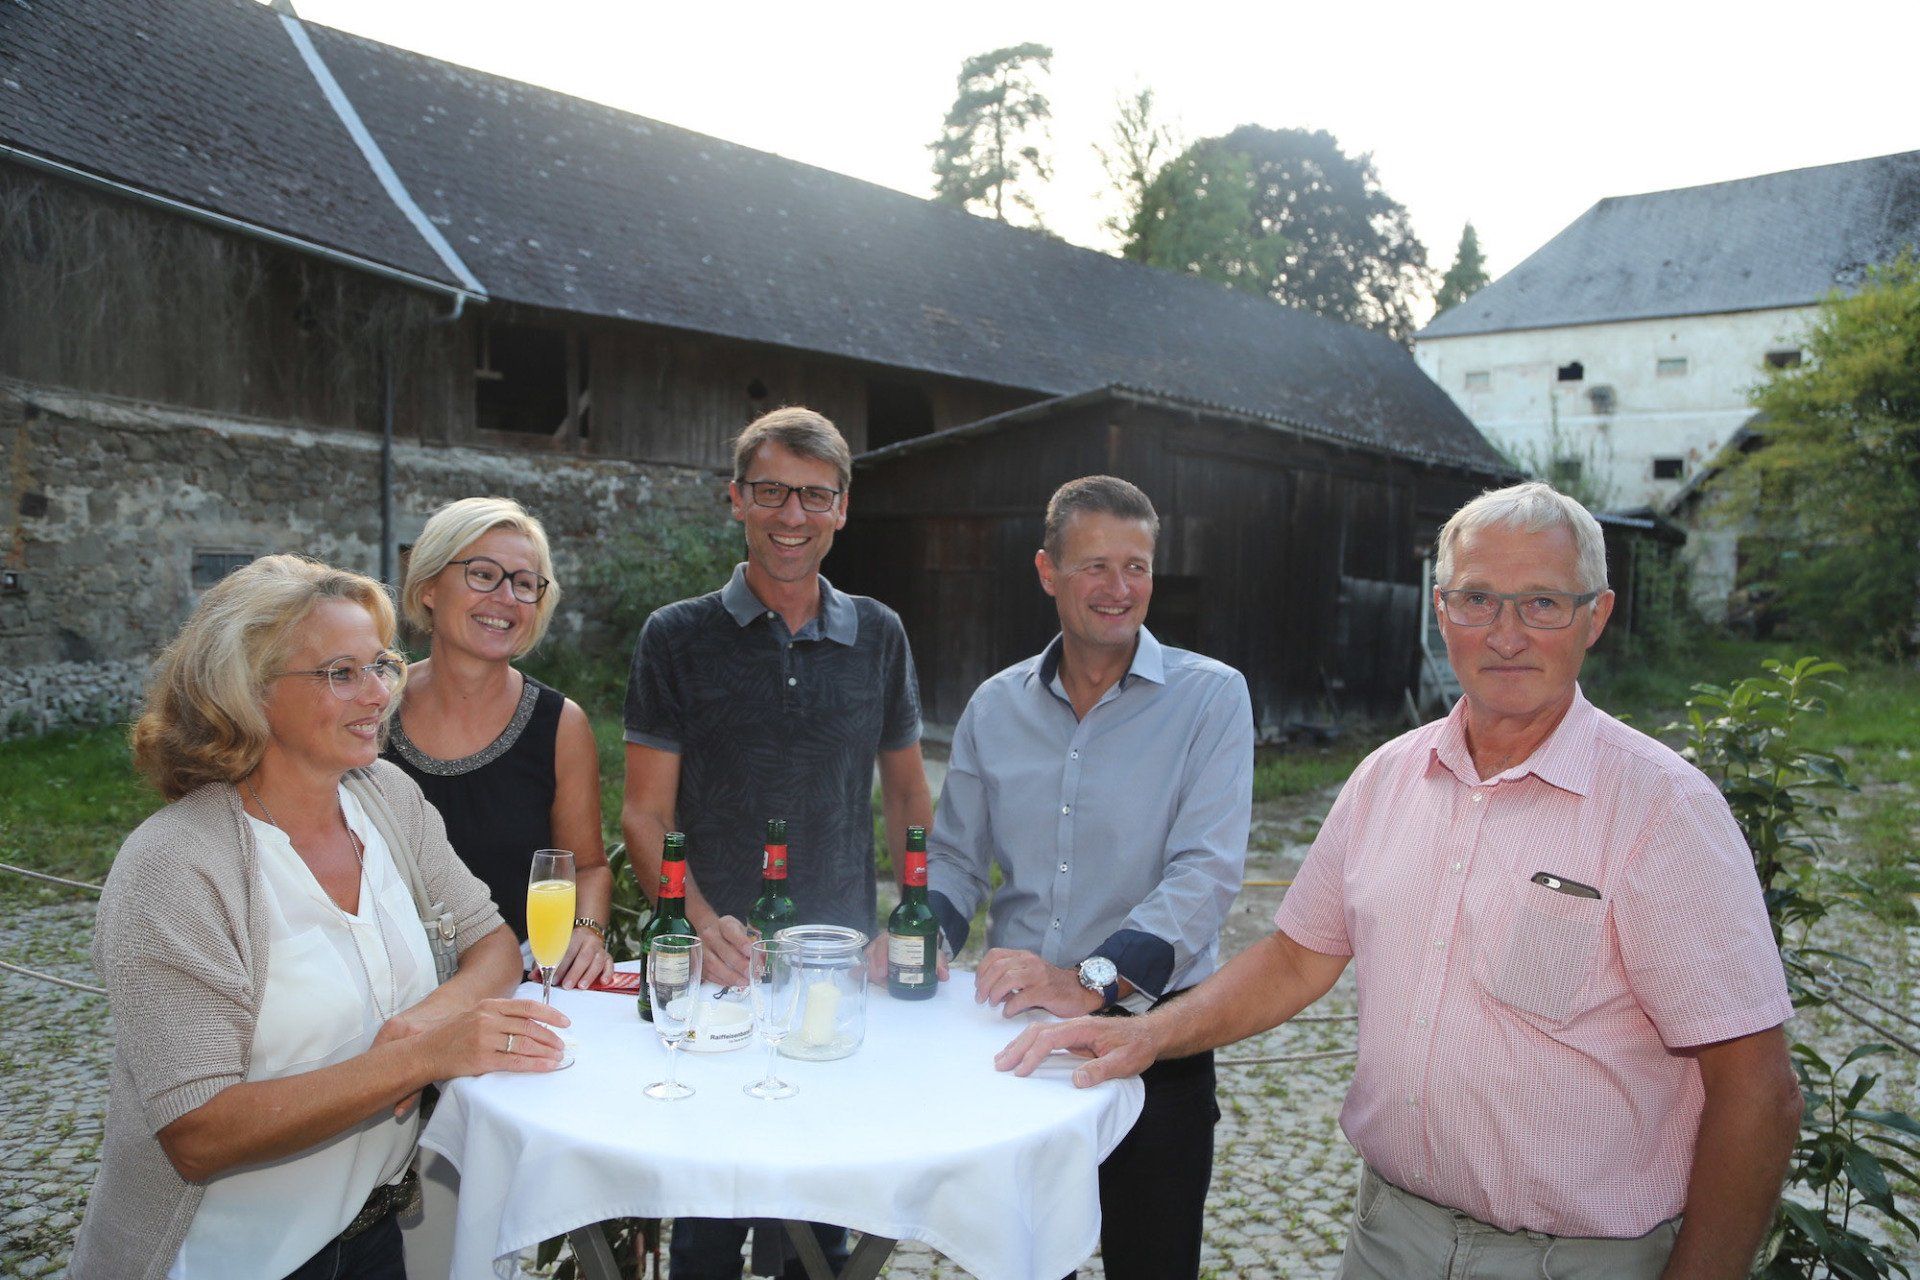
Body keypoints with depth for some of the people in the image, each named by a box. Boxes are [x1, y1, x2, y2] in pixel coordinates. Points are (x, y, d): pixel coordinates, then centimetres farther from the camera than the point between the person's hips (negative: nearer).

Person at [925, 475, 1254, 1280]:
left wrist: (1090, 982, -28)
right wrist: (923, 938, -10)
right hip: (1013, 1032, 3)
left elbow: (1205, 873, -17)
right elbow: (956, 857, 10)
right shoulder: (995, 707, 6)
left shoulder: (1210, 699, -7)